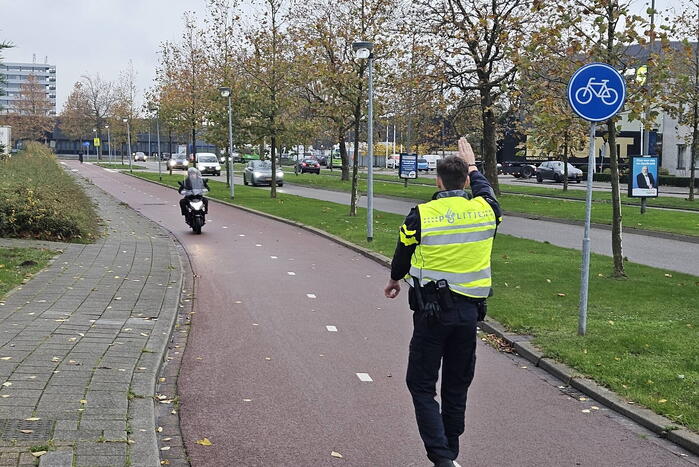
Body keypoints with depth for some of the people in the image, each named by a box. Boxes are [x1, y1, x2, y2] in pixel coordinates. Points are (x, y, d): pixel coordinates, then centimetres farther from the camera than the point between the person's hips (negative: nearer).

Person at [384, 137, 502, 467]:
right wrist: (472, 167, 41)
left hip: (432, 311, -4)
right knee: (457, 386, 15)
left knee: (421, 385, 5)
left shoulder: (421, 215, -10)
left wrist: (395, 280, 26)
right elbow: (486, 191, 25)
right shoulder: (486, 210, -2)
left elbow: (403, 255, 6)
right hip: (470, 310, 4)